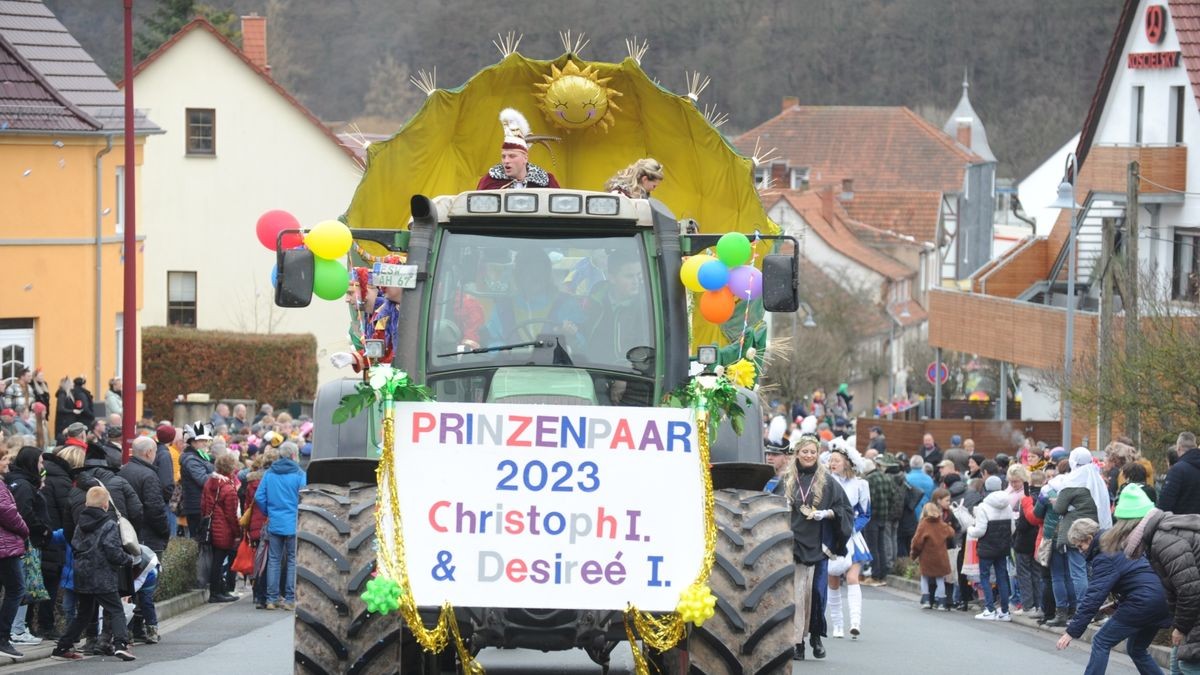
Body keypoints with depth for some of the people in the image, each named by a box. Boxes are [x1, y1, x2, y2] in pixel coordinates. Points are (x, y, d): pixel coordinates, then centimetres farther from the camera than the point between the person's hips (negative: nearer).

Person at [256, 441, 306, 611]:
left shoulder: (269, 473, 3)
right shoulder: (299, 474, -8)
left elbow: (259, 497, 0)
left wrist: (268, 513, 14)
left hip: (274, 524, 3)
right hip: (293, 525, -3)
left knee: (274, 560, 8)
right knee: (293, 560, 4)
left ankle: (272, 599, 7)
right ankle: (290, 599, 1)